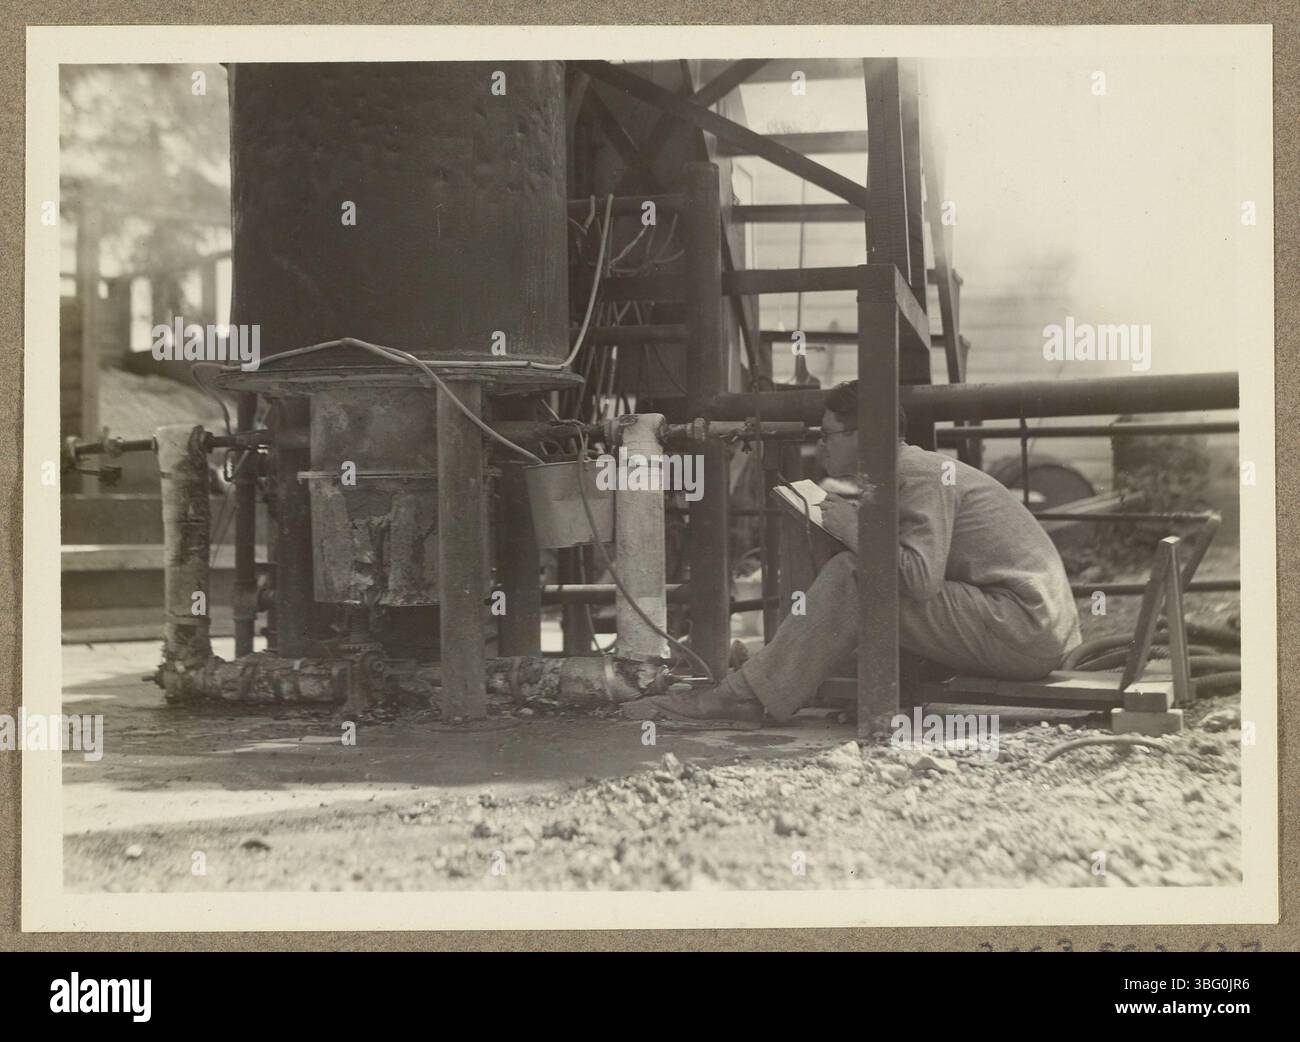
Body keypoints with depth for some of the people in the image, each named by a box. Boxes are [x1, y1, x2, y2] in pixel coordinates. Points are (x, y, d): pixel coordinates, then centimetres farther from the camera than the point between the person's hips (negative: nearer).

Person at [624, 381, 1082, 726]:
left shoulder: (923, 476, -12)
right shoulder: (916, 471, 18)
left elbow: (919, 578, -26)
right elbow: (917, 575, 14)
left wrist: (854, 530, -15)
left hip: (1025, 630, -10)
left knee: (850, 578, -15)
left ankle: (749, 697, -13)